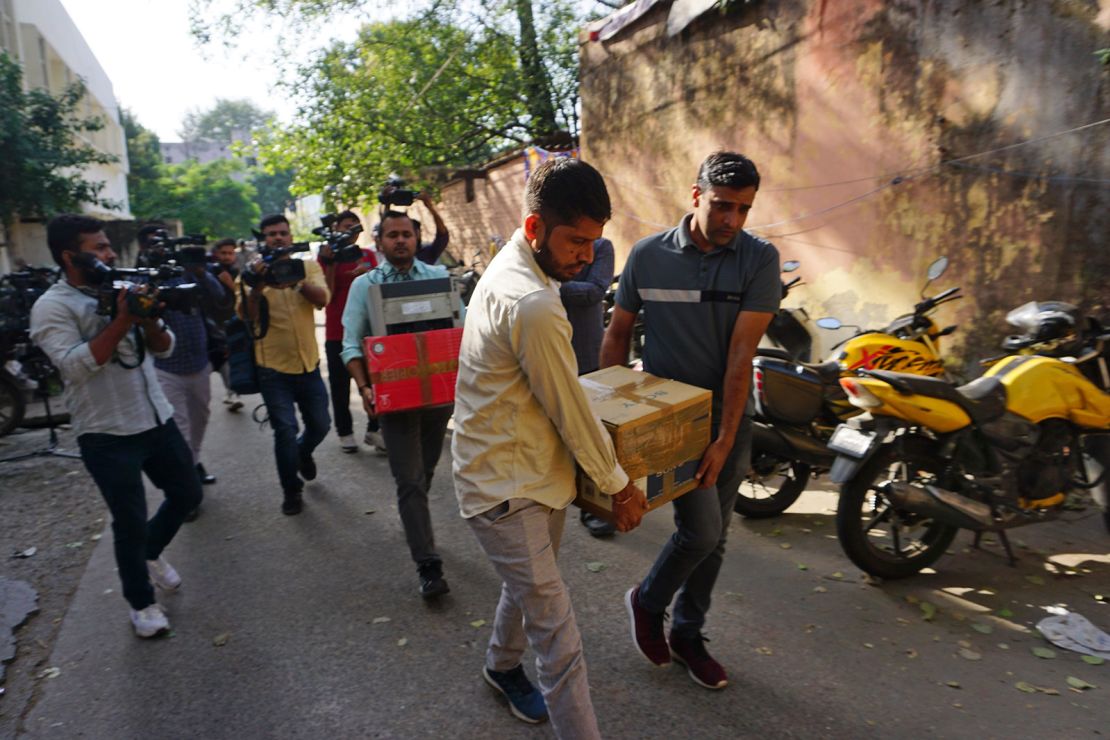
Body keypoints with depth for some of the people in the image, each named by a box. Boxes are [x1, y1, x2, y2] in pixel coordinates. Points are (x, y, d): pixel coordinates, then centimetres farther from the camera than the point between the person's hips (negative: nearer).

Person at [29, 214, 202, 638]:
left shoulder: (122, 290, 9)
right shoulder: (52, 307, -9)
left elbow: (164, 348, 7)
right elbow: (75, 365, -22)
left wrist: (148, 318, -13)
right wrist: (122, 320, -24)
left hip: (158, 421, 6)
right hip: (107, 437, -6)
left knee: (187, 495, 17)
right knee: (131, 523, 4)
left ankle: (150, 552, 45)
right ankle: (141, 603, 26)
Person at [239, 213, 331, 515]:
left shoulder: (307, 266, 3)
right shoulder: (255, 272, -2)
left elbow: (322, 299, -16)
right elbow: (248, 316, -13)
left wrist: (297, 282, -34)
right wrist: (257, 284, -28)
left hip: (309, 364, 2)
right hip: (273, 368, -2)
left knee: (320, 424, 12)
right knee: (285, 429, -4)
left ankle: (303, 452, 47)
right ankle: (291, 490, 17)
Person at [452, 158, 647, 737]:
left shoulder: (509, 268, 5)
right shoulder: (533, 306, -29)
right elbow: (572, 414, -20)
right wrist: (620, 487, -6)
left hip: (532, 472, 11)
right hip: (507, 490, -11)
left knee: (528, 583, 29)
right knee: (558, 637, -4)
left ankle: (502, 666, 54)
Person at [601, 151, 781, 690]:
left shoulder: (759, 259, -8)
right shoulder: (648, 255, -7)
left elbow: (741, 354, -14)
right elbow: (618, 332, 3)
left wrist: (725, 438, -17)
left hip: (728, 417, 3)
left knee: (712, 535, 13)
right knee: (701, 528, -9)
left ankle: (687, 634, 36)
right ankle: (647, 600, 22)